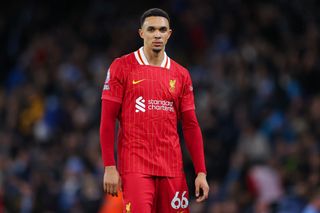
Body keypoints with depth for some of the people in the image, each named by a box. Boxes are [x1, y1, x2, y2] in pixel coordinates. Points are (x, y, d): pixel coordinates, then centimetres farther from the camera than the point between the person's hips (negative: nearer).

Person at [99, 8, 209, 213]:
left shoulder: (181, 75, 12)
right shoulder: (122, 67, 2)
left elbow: (191, 125, 12)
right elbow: (108, 120, -1)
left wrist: (201, 172, 5)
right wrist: (109, 167, -8)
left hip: (172, 169, 4)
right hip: (135, 165, -4)